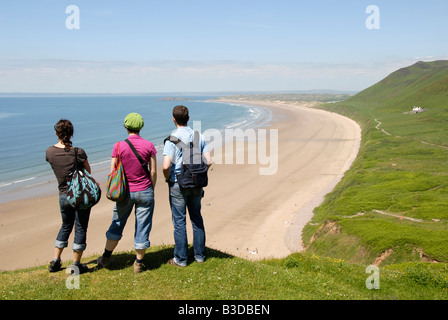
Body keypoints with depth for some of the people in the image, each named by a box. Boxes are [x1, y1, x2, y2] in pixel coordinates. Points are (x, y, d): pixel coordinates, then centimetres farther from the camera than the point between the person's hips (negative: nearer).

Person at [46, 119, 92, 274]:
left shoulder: (50, 152, -4)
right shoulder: (78, 152, -15)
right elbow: (88, 171, 1)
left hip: (63, 196, 4)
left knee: (66, 226, 24)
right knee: (80, 228, 7)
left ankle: (55, 261, 28)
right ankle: (76, 265, 13)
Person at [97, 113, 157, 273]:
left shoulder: (119, 146, -8)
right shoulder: (149, 145, -6)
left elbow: (113, 173, -4)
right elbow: (153, 172, -4)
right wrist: (151, 190, 9)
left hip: (126, 192, 0)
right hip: (145, 191, 0)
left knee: (117, 224, 17)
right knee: (142, 227, 9)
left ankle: (106, 258, 30)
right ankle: (139, 263, 17)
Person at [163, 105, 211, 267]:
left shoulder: (172, 139, -14)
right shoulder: (199, 137, 1)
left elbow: (166, 166, -22)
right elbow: (208, 161, -2)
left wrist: (167, 178, -3)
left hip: (178, 185, -5)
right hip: (196, 185, 5)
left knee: (179, 221, 4)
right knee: (197, 219, 16)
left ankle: (180, 259, 12)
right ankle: (199, 254, 24)